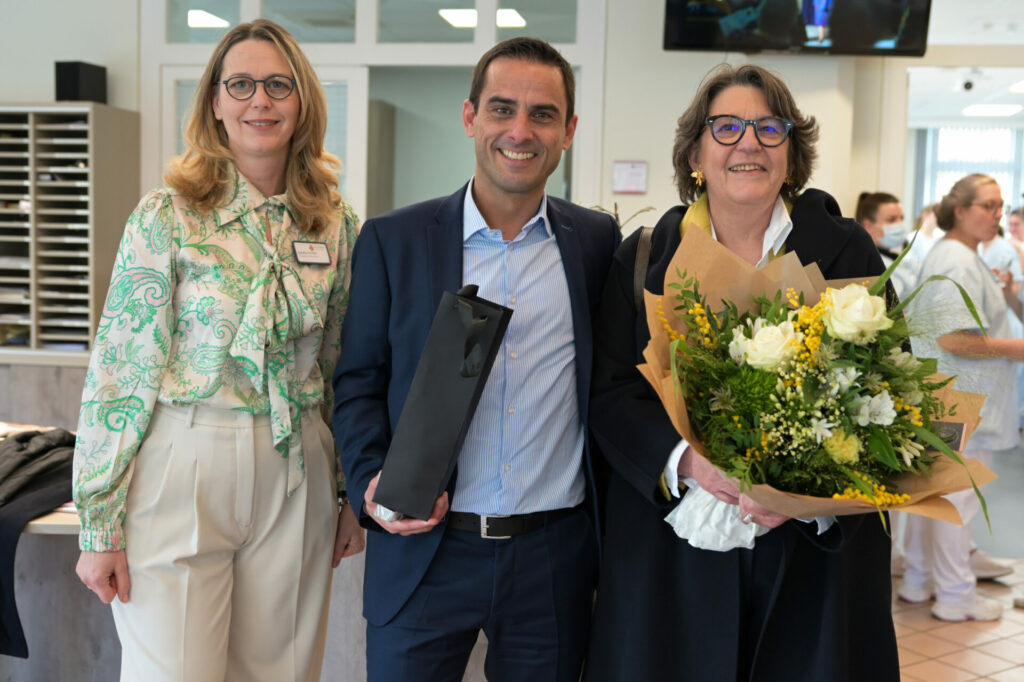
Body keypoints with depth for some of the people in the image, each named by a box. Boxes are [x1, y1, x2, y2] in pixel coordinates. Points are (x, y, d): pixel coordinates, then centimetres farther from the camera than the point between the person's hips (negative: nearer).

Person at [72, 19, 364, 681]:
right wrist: (99, 525, -7)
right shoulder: (166, 217, -6)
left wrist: (350, 496, 13)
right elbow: (118, 371, -6)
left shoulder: (336, 225, 5)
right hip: (181, 471, -3)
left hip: (295, 476, 4)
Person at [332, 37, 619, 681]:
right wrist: (371, 482, -12)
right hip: (424, 552, -1)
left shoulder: (599, 241, 3)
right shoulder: (393, 239, -1)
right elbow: (358, 381, 3)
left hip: (555, 555, 2)